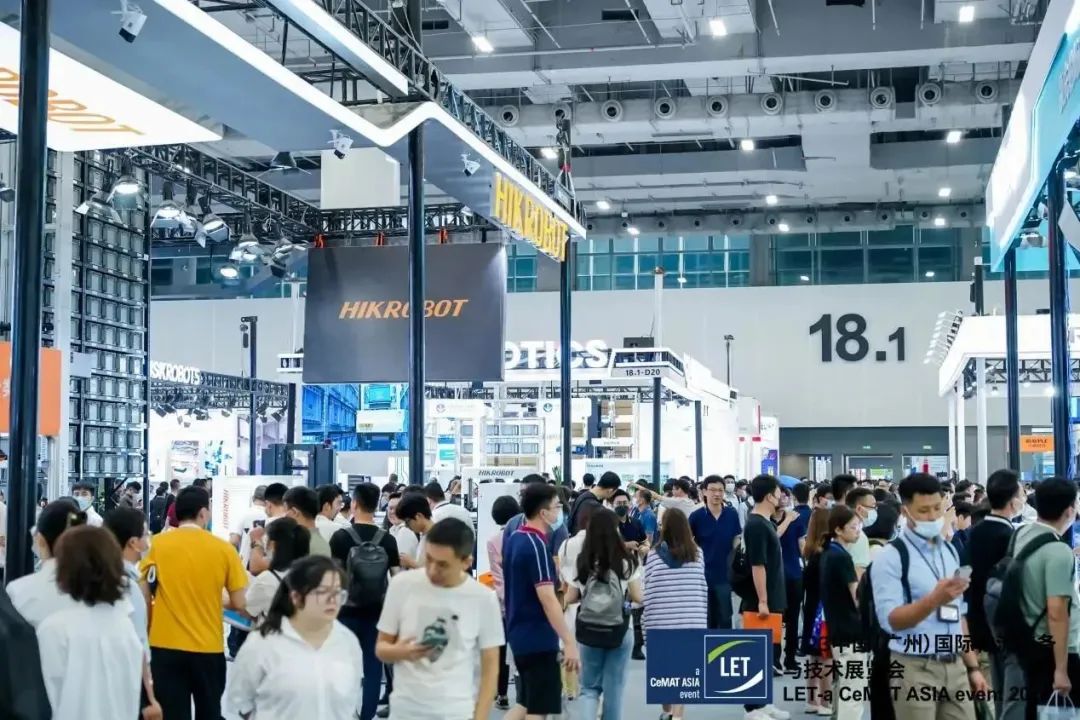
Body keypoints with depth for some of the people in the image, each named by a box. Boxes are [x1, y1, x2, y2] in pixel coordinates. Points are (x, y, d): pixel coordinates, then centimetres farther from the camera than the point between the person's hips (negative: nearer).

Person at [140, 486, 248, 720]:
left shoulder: (158, 544, -2)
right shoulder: (223, 548, -4)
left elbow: (143, 593, -3)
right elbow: (239, 604, -2)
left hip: (165, 644, 0)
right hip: (208, 646, 0)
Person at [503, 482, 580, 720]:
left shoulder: (513, 540, 9)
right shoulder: (536, 546, -19)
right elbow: (547, 598, -25)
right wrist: (569, 642, -26)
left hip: (520, 634, 9)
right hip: (538, 638, -9)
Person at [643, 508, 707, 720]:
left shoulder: (654, 554, -3)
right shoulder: (697, 553, 3)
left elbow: (648, 591, -1)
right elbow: (702, 588, 6)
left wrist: (647, 620, 7)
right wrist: (702, 617, 15)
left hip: (662, 620, 0)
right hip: (691, 620, 1)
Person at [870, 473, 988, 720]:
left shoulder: (950, 551, 13)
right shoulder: (891, 556, -8)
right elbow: (890, 619, -17)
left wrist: (972, 666, 16)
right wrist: (934, 599, -29)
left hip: (955, 666, 6)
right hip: (915, 668, -6)